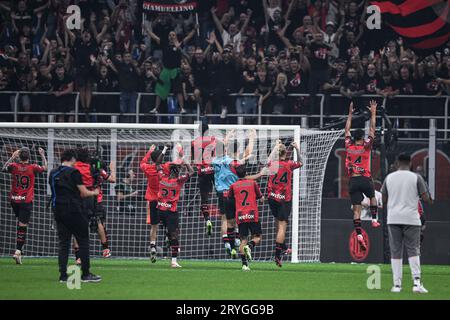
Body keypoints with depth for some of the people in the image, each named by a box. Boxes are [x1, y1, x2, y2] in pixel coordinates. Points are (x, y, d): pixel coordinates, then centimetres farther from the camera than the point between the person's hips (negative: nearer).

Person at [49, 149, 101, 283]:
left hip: (58, 210, 6)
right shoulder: (73, 172, -9)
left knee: (63, 243, 7)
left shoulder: (53, 174, 11)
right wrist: (94, 192, 10)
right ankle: (86, 274, 3)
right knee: (83, 241, 2)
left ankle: (63, 275, 1)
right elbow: (84, 193, -10)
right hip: (74, 210, -6)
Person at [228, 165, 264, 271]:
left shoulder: (233, 186, 7)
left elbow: (229, 198, 22)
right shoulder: (253, 183, 5)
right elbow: (260, 197, 11)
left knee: (243, 239, 5)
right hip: (252, 215, -2)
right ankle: (249, 246, -26)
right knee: (257, 237, 7)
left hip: (240, 217, 2)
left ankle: (244, 264, -5)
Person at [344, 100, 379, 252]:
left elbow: (347, 130, 16)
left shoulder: (349, 146, 3)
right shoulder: (366, 147, -5)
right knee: (372, 197, 29)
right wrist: (373, 113, 4)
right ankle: (374, 219, 18)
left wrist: (350, 114, 23)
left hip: (353, 181, 2)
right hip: (365, 179, -2)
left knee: (356, 209, -3)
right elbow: (372, 130, -1)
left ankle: (359, 235, -14)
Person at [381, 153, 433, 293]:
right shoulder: (416, 178, -2)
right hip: (411, 218, -2)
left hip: (393, 219, 2)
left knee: (396, 252, 5)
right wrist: (430, 200, 20)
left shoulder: (389, 178, 6)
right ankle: (417, 283, -13)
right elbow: (425, 198, -3)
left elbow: (384, 200, 10)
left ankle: (397, 284, 2)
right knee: (413, 250, 0)